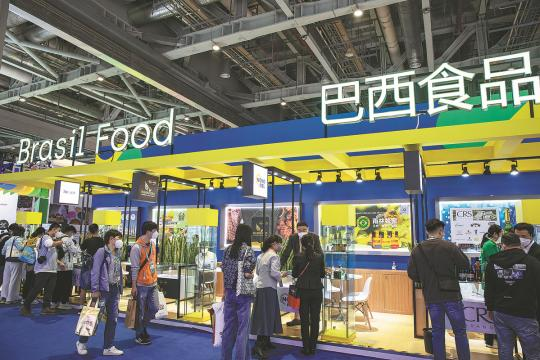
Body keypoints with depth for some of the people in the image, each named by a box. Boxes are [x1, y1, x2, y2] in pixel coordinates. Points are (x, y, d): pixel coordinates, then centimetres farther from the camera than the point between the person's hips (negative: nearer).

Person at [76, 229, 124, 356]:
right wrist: (95, 290, -18)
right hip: (103, 289, -7)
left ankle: (108, 347, 19)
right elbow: (95, 271, -14)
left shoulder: (118, 253, 10)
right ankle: (82, 342, 27)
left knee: (112, 319, 9)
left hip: (115, 289, 7)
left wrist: (119, 288, 10)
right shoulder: (101, 251, -11)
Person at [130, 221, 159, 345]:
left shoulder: (152, 243, 5)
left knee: (154, 308, 11)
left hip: (153, 283, 7)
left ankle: (142, 326, 34)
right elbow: (134, 268, -16)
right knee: (141, 311, 7)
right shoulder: (136, 247, -18)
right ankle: (139, 335, 24)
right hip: (141, 285, -7)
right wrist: (133, 286, -14)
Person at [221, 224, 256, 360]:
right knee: (242, 328, 4)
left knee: (228, 326, 15)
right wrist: (247, 274, -9)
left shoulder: (228, 250, 7)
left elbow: (224, 268, 8)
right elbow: (250, 263, -28)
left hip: (229, 291, 6)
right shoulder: (247, 249, -11)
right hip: (242, 292, -6)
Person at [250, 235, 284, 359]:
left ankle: (266, 342, 27)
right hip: (269, 288, -8)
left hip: (260, 286, 8)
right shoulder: (274, 256, -11)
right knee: (267, 315, -5)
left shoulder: (261, 255, 13)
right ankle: (258, 346, -8)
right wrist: (280, 276, -3)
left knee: (262, 315, 15)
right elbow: (274, 272, -20)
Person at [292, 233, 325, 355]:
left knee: (304, 320, 8)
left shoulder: (298, 257, -8)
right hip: (316, 290, 1)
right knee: (315, 319, 11)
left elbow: (294, 274, -1)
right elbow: (323, 274, 2)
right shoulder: (319, 256, -7)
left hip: (303, 290, -1)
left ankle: (306, 348, 13)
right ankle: (313, 347, 17)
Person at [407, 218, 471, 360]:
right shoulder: (449, 246, -12)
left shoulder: (417, 250, -2)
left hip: (431, 297, 3)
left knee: (437, 333, 14)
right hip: (451, 295, -3)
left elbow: (412, 274, -2)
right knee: (460, 332, 12)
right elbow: (465, 264, -4)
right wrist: (457, 250, 11)